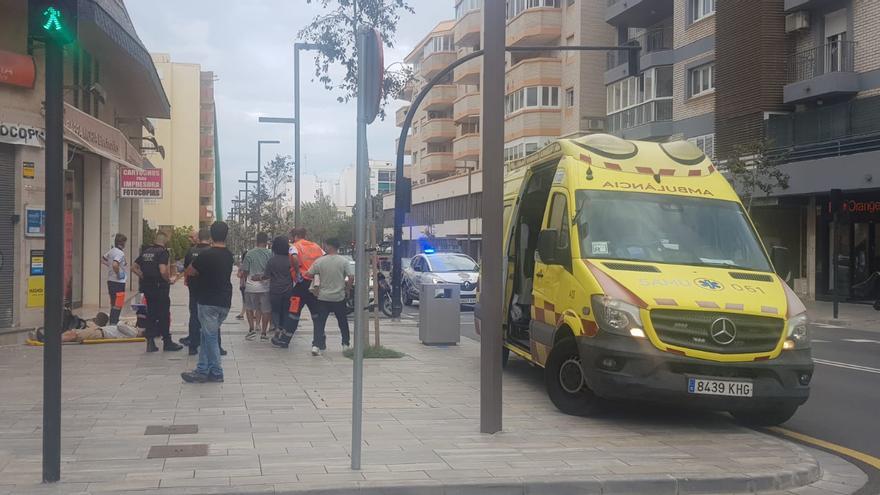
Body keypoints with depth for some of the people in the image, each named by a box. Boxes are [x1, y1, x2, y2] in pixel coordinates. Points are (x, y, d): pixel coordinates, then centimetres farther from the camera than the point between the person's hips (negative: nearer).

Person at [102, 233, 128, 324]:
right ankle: (114, 323, -5)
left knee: (113, 304, 16)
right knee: (118, 305, -4)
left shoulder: (111, 251, 9)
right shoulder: (120, 253, -18)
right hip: (118, 282, -9)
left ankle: (112, 323, 22)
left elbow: (103, 260, 25)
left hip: (110, 280, 9)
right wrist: (118, 274, -19)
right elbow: (115, 265, -33)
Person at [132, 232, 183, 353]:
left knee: (150, 314, 12)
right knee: (164, 315, 3)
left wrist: (144, 277, 13)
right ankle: (167, 342, 10)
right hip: (160, 287, -7)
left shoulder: (146, 252, 10)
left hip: (147, 287, 7)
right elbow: (163, 271, -24)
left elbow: (134, 267, 13)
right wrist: (168, 280, -7)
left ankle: (150, 342, 11)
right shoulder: (163, 252, -13)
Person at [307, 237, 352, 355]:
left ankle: (316, 346, -8)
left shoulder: (320, 261, -5)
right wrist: (346, 289, 6)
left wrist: (316, 288, 15)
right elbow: (350, 277, -9)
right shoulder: (344, 261, -5)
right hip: (339, 297, 1)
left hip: (323, 297, -1)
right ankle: (346, 344, 24)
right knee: (343, 322, 17)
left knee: (319, 322, 4)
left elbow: (309, 275, 0)